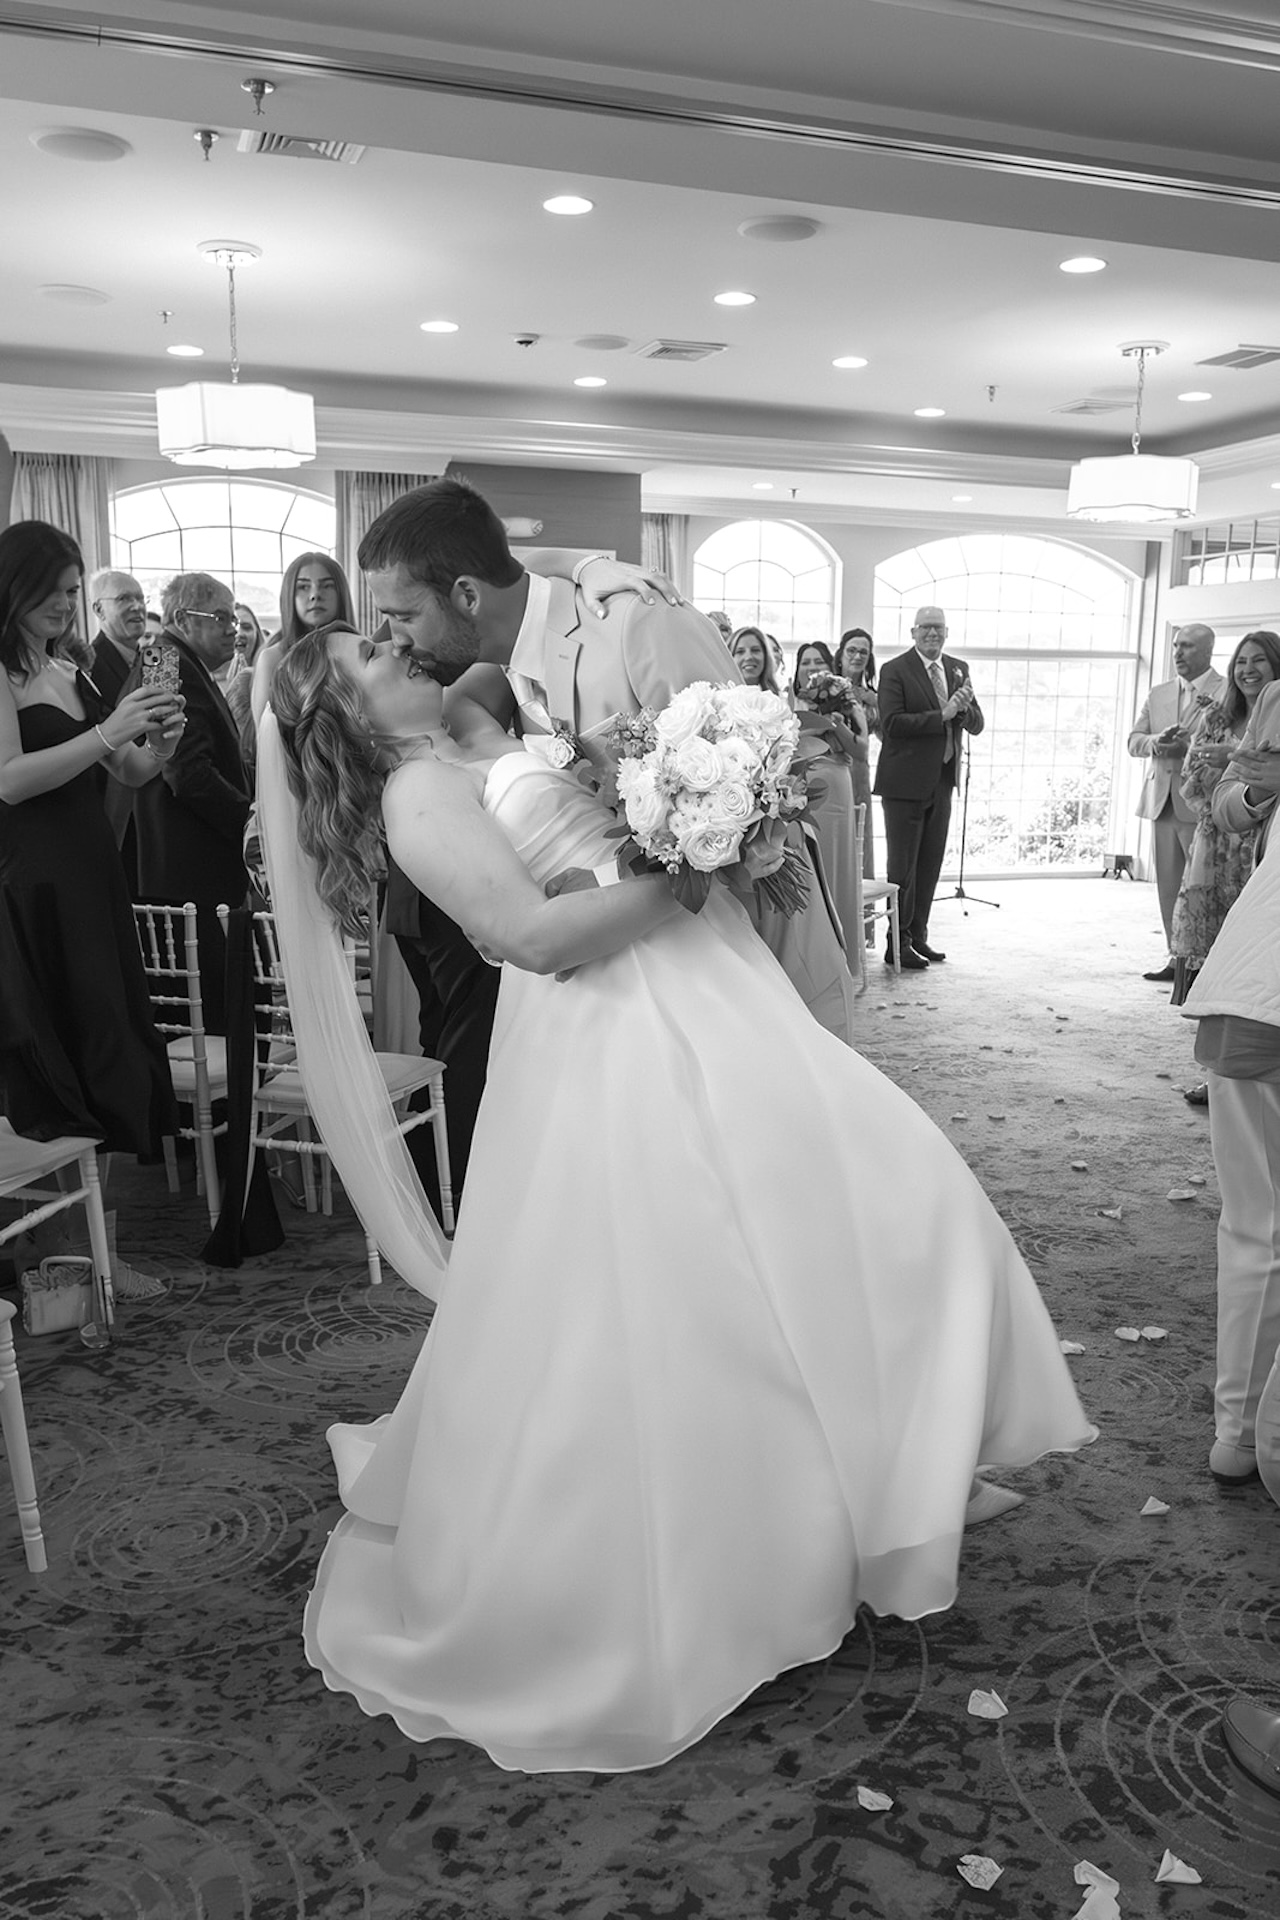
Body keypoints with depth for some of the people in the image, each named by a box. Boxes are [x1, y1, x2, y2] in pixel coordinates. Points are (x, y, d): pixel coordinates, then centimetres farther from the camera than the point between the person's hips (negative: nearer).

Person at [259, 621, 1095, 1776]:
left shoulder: (501, 727, 20)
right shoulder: (417, 792, -6)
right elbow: (535, 935, -17)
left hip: (710, 1010, 8)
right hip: (611, 1047, -8)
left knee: (898, 1197, 7)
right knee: (633, 1340, -2)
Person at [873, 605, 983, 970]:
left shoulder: (958, 669, 11)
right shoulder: (895, 670, -7)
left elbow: (977, 725, 9)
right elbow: (891, 724, -19)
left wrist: (964, 708, -13)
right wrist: (942, 715, -22)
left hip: (942, 781, 6)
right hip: (906, 782, -6)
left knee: (930, 864, 12)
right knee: (902, 867, -1)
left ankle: (918, 936, 22)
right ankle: (898, 944, 5)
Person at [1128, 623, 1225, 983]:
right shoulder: (1158, 694, 17)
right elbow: (1134, 741, 12)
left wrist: (1187, 746, -20)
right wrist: (1156, 742, -9)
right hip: (1162, 801, 6)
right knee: (1168, 885, 8)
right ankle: (1177, 957, 15)